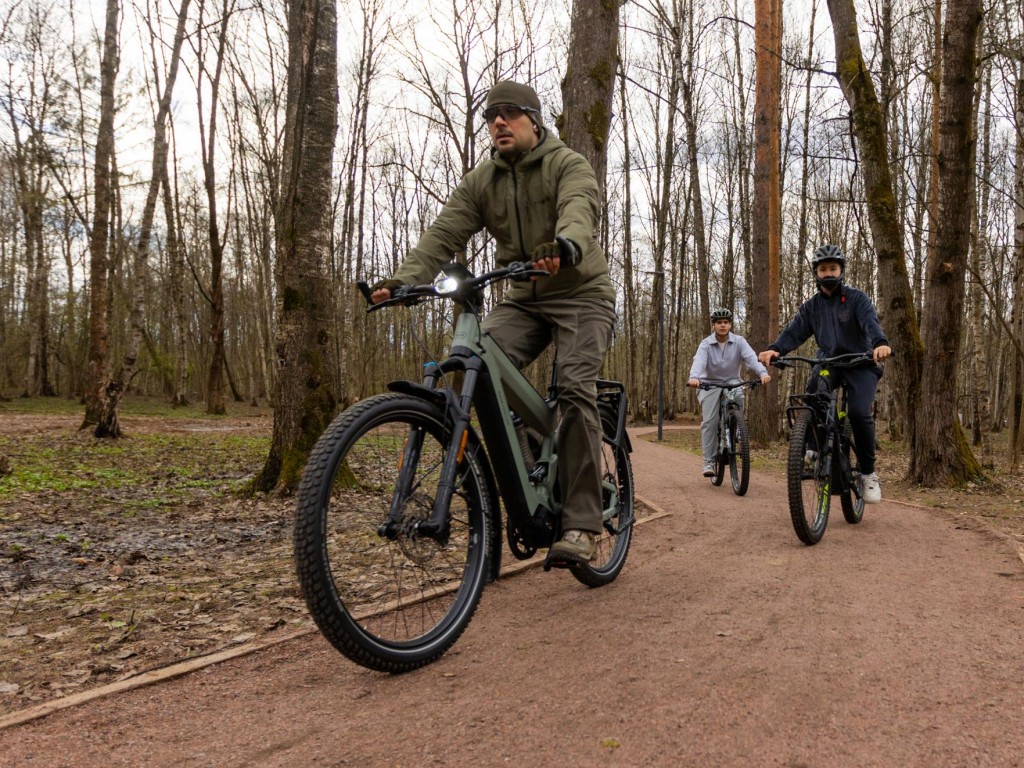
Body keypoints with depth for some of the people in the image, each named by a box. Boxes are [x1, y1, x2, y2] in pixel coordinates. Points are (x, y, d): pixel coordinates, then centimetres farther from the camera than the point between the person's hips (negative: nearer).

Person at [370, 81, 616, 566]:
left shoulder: (568, 165, -7)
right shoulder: (479, 181, 6)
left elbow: (579, 210, -29)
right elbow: (443, 235, -7)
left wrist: (566, 246, -54)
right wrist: (403, 280, -25)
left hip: (581, 294, -4)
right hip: (522, 299, 4)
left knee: (575, 390, -22)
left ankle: (579, 525, -18)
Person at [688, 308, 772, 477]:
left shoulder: (739, 342, -7)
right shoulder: (706, 344, -10)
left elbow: (751, 357, -23)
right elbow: (699, 361, -28)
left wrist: (763, 372, -43)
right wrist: (694, 377, -50)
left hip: (731, 382, 1)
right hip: (710, 384, -1)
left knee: (738, 396, -34)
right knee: (710, 422, -15)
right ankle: (708, 462, -7)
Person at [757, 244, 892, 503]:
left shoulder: (857, 298, -2)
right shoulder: (811, 306, 7)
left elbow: (870, 322, -21)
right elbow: (794, 331, -7)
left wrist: (881, 343, -43)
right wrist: (775, 349, -29)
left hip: (861, 365, -4)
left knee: (859, 412, -25)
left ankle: (868, 473, -9)